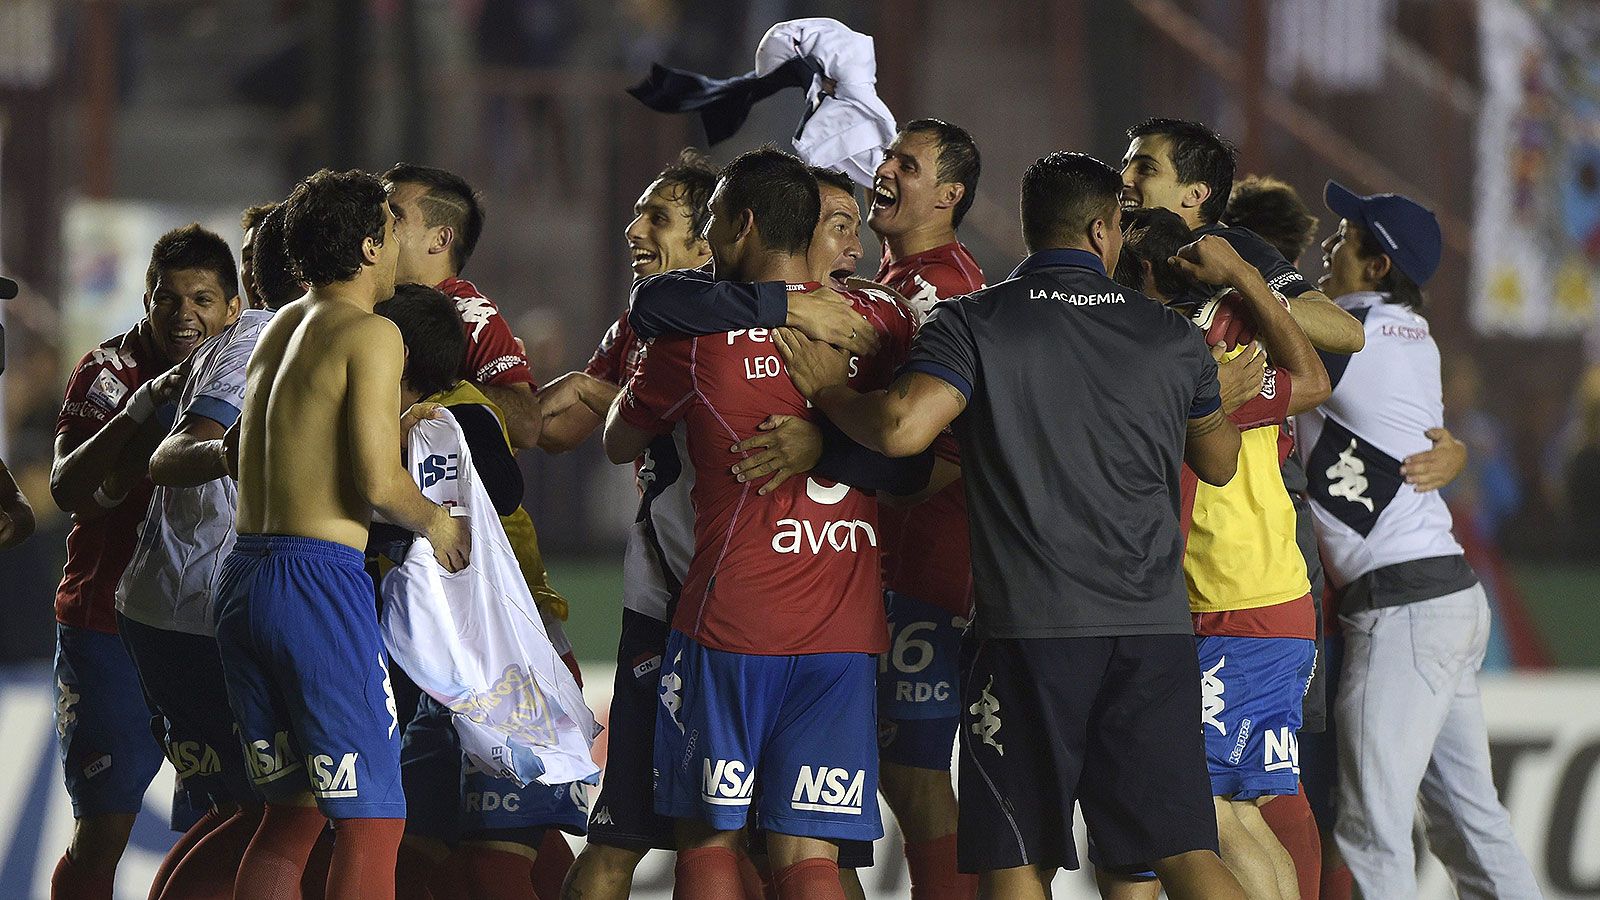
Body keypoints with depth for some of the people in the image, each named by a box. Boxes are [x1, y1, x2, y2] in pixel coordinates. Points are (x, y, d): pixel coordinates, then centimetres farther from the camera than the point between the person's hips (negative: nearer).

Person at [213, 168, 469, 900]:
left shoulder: (281, 328, 16)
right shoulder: (371, 334, -9)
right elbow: (379, 483, -17)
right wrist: (435, 523, 3)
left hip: (243, 579, 8)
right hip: (319, 579, -8)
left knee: (291, 814, 15)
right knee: (371, 824, -5)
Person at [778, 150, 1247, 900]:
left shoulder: (973, 324, -3)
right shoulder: (1172, 338, 8)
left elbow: (902, 428, -18)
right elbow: (1219, 461, 24)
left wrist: (828, 391, 2)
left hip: (1028, 629, -3)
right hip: (1155, 628, 3)